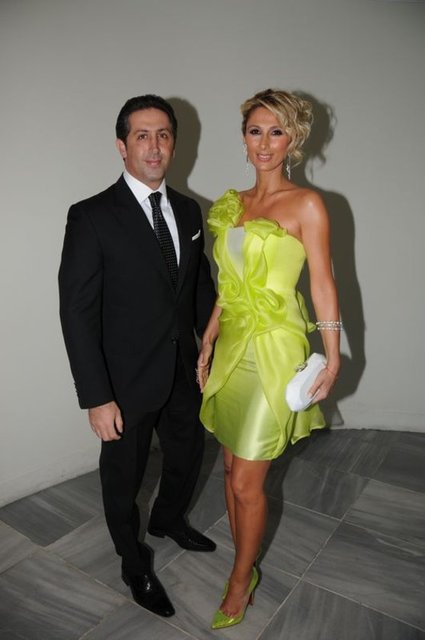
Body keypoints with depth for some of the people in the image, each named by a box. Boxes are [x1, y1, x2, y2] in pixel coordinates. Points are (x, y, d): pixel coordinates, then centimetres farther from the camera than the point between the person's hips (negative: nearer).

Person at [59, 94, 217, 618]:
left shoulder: (188, 211, 3)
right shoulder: (91, 217, -15)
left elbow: (203, 289, 9)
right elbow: (77, 313, -17)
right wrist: (97, 398, -18)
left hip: (183, 374, 6)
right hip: (127, 382, -5)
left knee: (188, 455, 25)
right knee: (124, 477, 16)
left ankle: (169, 520, 58)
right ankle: (135, 565, 46)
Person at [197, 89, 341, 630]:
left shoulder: (306, 204, -7)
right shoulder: (231, 204, 11)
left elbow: (322, 283, -7)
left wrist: (332, 358, -7)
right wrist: (208, 341, 12)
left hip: (274, 347, -6)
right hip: (231, 345, 6)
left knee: (246, 481, 2)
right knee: (232, 467, 16)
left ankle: (240, 582, 29)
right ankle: (245, 563, 38)